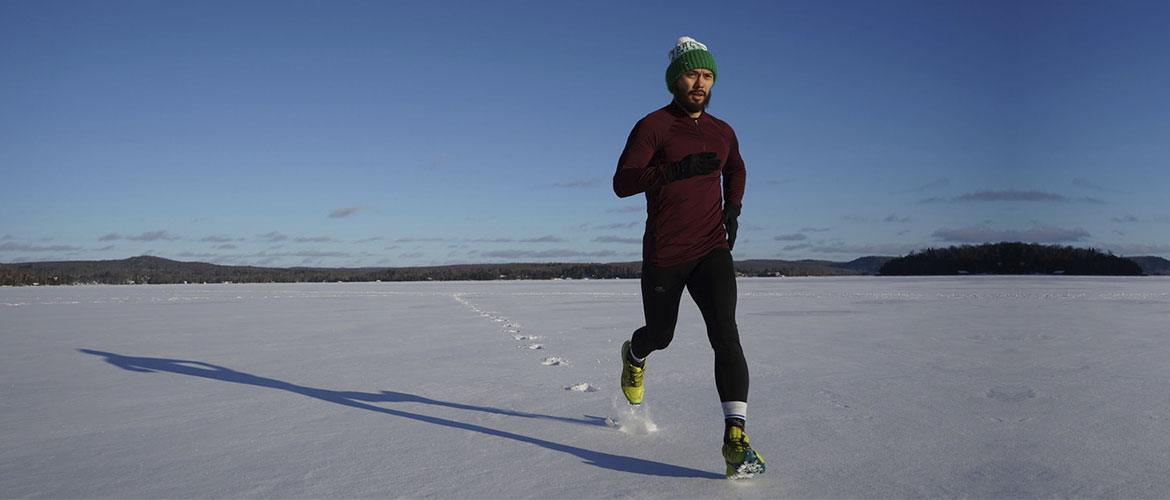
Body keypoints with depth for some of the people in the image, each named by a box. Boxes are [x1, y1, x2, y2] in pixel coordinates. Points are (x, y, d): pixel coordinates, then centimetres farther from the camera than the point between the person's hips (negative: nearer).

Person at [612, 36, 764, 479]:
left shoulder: (722, 133, 9)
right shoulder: (653, 126, -8)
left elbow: (735, 170, 30)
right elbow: (622, 183, -19)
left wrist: (733, 207, 11)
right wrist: (674, 170, -33)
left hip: (712, 251, 3)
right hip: (663, 255, -2)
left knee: (725, 334, -18)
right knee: (660, 334, 16)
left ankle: (736, 438, -22)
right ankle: (634, 356, 55)